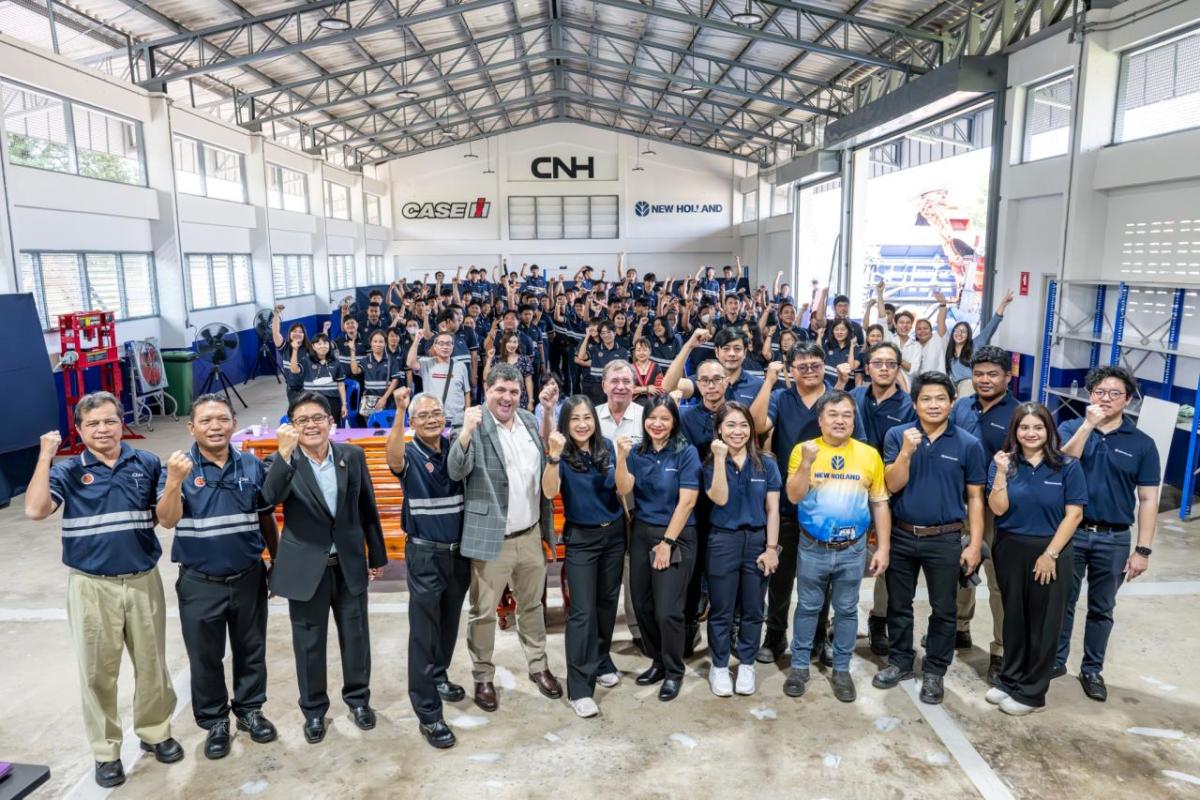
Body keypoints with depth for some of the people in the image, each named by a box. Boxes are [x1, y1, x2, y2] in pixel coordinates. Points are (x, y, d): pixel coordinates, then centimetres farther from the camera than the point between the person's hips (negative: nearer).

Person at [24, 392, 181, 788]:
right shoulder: (67, 471, -3)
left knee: (152, 663, 13)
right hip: (92, 586, -1)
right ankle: (105, 750, 26)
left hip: (144, 580, 2)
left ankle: (155, 732, 33)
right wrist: (45, 456, -16)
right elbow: (35, 510, -19)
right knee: (98, 671, 9)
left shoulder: (147, 464, 1)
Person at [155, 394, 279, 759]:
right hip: (200, 583, -2)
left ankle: (250, 709, 36)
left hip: (249, 578, 2)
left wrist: (277, 563, 8)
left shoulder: (252, 466, -3)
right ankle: (215, 721, 31)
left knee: (251, 650, 16)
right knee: (205, 657, 13)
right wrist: (175, 482, -37)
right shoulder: (179, 469, -9)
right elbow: (167, 520, -20)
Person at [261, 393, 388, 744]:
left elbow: (368, 509, 4)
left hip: (350, 564, 2)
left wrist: (376, 555, 8)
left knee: (356, 635, 14)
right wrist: (286, 452, -40)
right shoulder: (282, 461, -9)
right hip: (306, 567, -2)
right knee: (309, 643, 11)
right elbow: (270, 498, -29)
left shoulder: (353, 456, -3)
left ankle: (358, 697, 36)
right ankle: (313, 709, 32)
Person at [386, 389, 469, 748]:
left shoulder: (456, 450, 4)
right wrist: (399, 411, -46)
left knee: (449, 623, 20)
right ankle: (428, 714, 7)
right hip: (424, 555, -4)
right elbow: (393, 457, -33)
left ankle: (438, 676, 43)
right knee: (424, 632, -1)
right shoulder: (409, 455, -12)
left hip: (459, 552, 5)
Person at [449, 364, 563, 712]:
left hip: (531, 534, 5)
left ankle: (538, 665, 38)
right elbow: (456, 472, -25)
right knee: (483, 612, 10)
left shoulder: (529, 420, 5)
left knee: (532, 604, 20)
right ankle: (483, 677, 27)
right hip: (491, 537, -5)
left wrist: (547, 523, 14)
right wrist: (466, 431, -41)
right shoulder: (475, 425, -13)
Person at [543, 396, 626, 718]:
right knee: (582, 611, -6)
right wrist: (554, 455, -41)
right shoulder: (561, 454, -12)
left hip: (614, 533, 4)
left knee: (607, 601, 15)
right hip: (581, 538, -4)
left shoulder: (606, 448, -1)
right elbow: (549, 492, -30)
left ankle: (602, 663, 34)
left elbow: (622, 490, 6)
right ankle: (580, 687, 0)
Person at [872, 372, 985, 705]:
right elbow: (892, 486, -9)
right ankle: (899, 662, 32)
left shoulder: (968, 444, -5)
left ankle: (934, 672, 26)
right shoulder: (897, 436, -4)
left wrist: (975, 543, -5)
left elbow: (975, 498, -1)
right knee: (898, 605, 14)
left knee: (944, 609, 9)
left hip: (945, 540, -1)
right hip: (901, 536, 1)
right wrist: (906, 451, -23)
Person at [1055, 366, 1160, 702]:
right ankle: (1055, 660, 26)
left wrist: (1143, 550, -4)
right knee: (1061, 603, 10)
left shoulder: (1142, 444, 0)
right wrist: (1088, 425, -22)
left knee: (1102, 610, 13)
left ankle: (1092, 670, 28)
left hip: (1113, 540, 1)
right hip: (1070, 533, 0)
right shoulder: (1071, 428, 0)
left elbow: (1148, 500, 0)